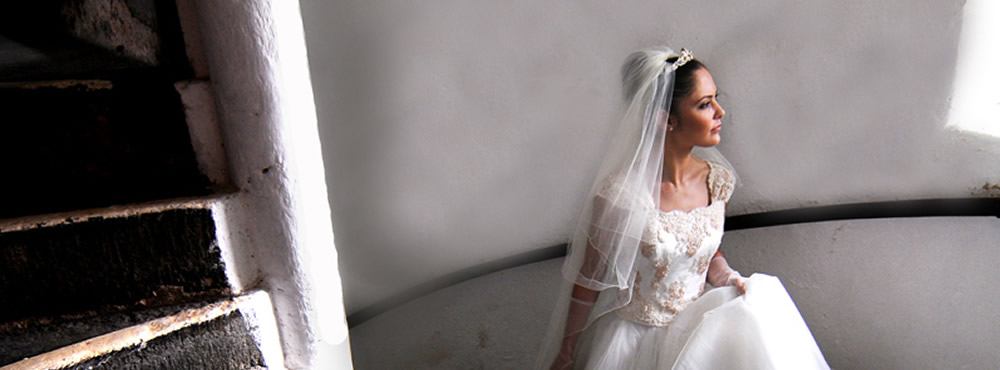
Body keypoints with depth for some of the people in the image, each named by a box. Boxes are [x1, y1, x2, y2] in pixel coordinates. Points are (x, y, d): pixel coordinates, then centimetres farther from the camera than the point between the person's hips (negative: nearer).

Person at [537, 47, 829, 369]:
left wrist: (733, 281, -10)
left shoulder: (718, 180, -7)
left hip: (699, 326, 6)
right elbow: (589, 280, -13)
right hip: (635, 336, -5)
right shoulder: (619, 193, -25)